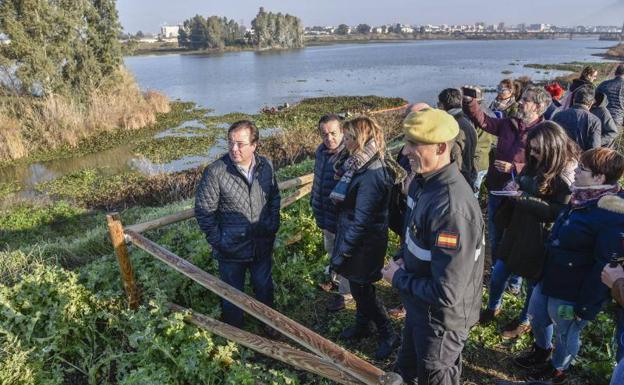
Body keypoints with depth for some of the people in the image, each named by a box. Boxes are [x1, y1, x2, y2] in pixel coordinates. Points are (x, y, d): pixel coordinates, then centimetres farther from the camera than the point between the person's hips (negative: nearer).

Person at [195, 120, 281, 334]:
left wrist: (273, 226, 1)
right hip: (231, 249, -3)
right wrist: (217, 242, -14)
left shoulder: (265, 166, -8)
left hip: (263, 245, 4)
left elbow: (274, 197, 8)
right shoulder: (215, 172, -21)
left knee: (264, 286, 25)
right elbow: (203, 211, -14)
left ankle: (268, 322, 51)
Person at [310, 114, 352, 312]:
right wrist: (314, 201, 19)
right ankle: (335, 278, 54)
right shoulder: (321, 150, -1)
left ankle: (345, 293, 33)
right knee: (331, 250, 29)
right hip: (325, 214, 8)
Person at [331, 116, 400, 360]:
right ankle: (361, 327, 43)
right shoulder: (360, 165, 1)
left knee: (362, 290, 8)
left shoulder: (371, 176, -28)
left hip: (364, 244, -9)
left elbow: (360, 221, -26)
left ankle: (387, 334, 27)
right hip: (357, 238, 9)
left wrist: (342, 253, -20)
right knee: (359, 287, 23)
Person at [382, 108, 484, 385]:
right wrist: (402, 258, -3)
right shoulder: (421, 181, -5)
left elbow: (447, 293, -34)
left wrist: (398, 279, -20)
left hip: (441, 319, -8)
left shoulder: (452, 208, -35)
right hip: (418, 308, 8)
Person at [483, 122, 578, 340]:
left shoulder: (568, 174, -19)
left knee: (533, 281, 16)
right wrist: (514, 187, -7)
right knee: (498, 274, 15)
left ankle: (525, 321, 41)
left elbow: (559, 212, -22)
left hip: (540, 238, -6)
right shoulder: (536, 163, 0)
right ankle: (492, 309, 41)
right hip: (518, 229, 6)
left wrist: (522, 198, -25)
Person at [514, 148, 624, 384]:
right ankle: (541, 351, 54)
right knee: (537, 318, 26)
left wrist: (586, 306, -18)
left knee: (565, 333, 17)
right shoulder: (582, 198, 0)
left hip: (573, 293, -8)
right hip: (550, 277, 8)